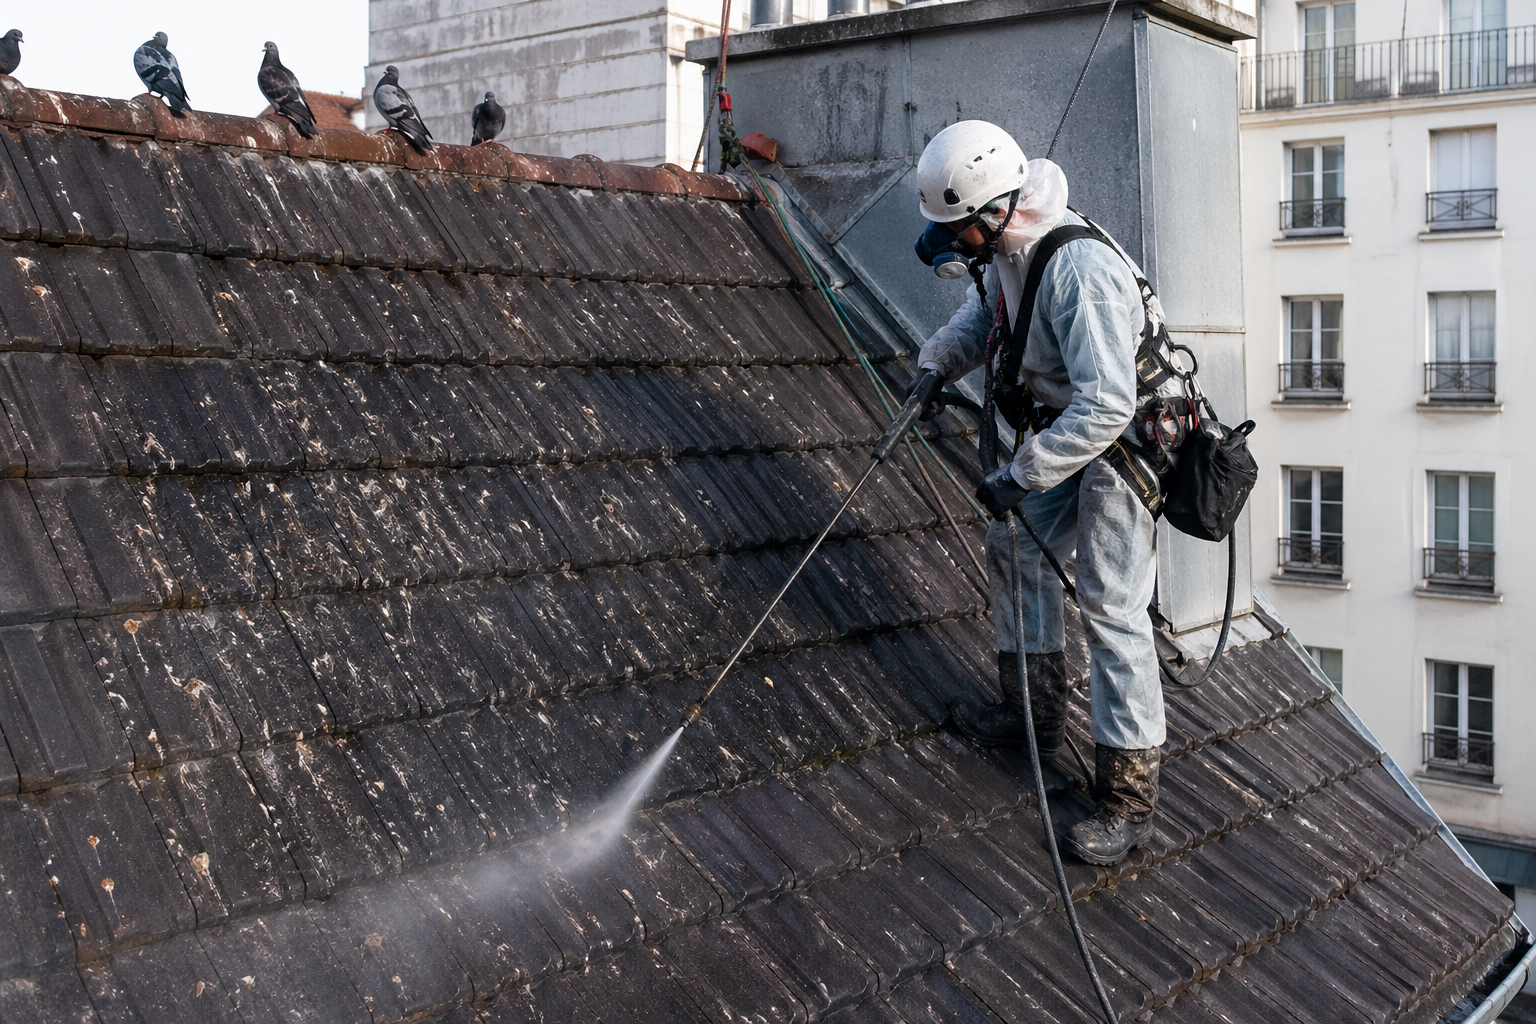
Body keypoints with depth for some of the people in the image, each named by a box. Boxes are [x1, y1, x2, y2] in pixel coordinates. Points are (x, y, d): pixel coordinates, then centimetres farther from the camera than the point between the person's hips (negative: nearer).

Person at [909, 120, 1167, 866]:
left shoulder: (1081, 271, -34)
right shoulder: (1008, 247, -4)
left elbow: (1107, 406, -37)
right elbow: (984, 310, 19)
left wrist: (1021, 475, -31)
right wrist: (938, 362, 2)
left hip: (1125, 441, -10)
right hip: (1067, 425, 10)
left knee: (1110, 607, -9)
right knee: (1015, 546, 18)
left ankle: (1128, 798, 0)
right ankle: (1035, 715, 34)